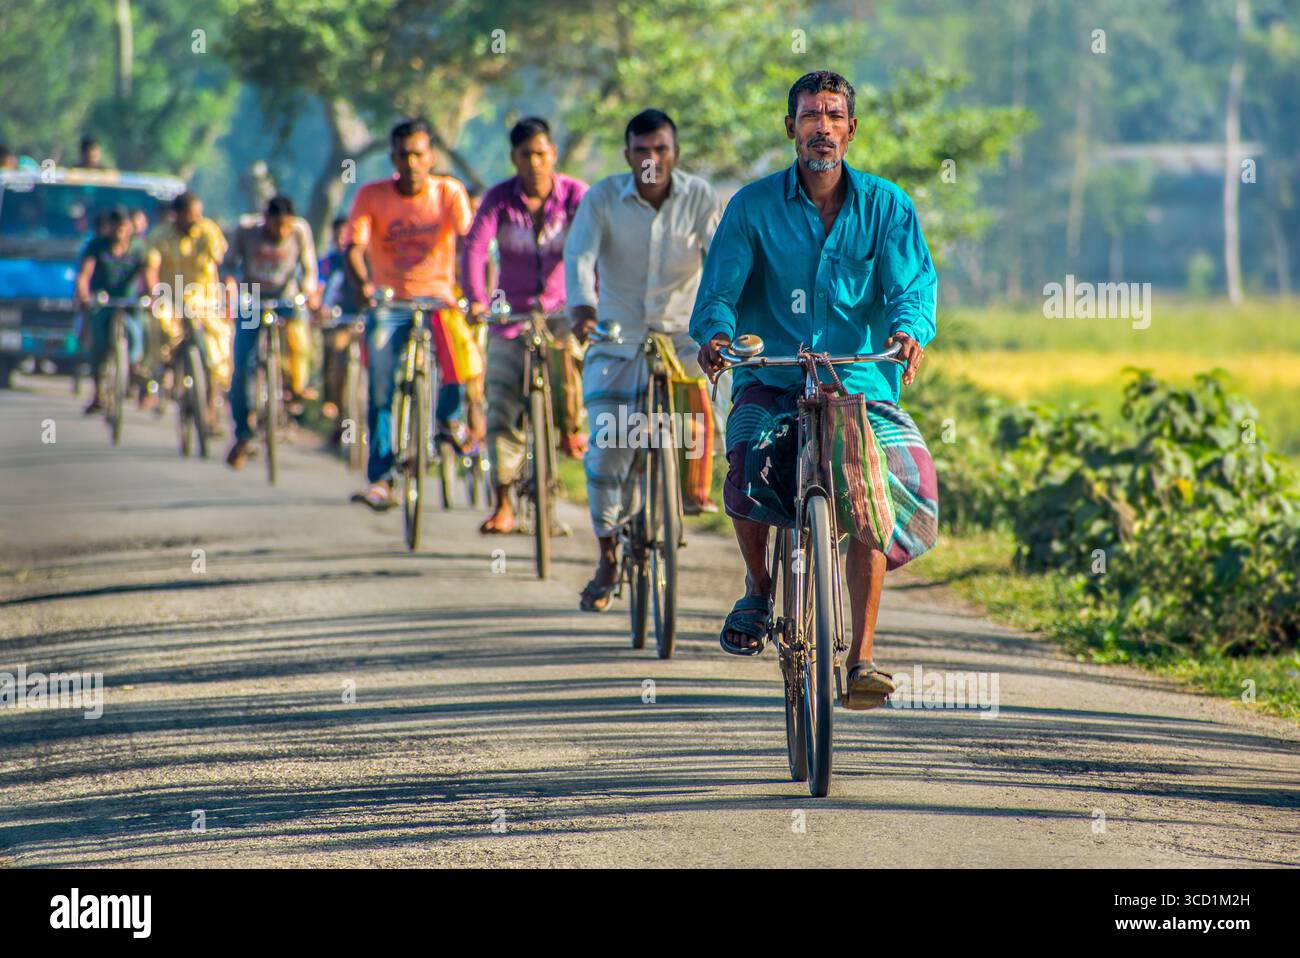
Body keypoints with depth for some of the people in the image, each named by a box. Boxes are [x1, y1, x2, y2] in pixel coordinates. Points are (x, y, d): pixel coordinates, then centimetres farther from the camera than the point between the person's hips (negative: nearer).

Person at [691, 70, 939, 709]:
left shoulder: (885, 206, 4)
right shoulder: (753, 206, 3)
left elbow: (913, 284, -5)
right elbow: (720, 289, -2)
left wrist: (908, 328, -28)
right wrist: (716, 333, -25)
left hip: (860, 378, 0)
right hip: (771, 379, 0)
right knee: (749, 465, -28)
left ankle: (861, 659, -13)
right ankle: (758, 585, 2)